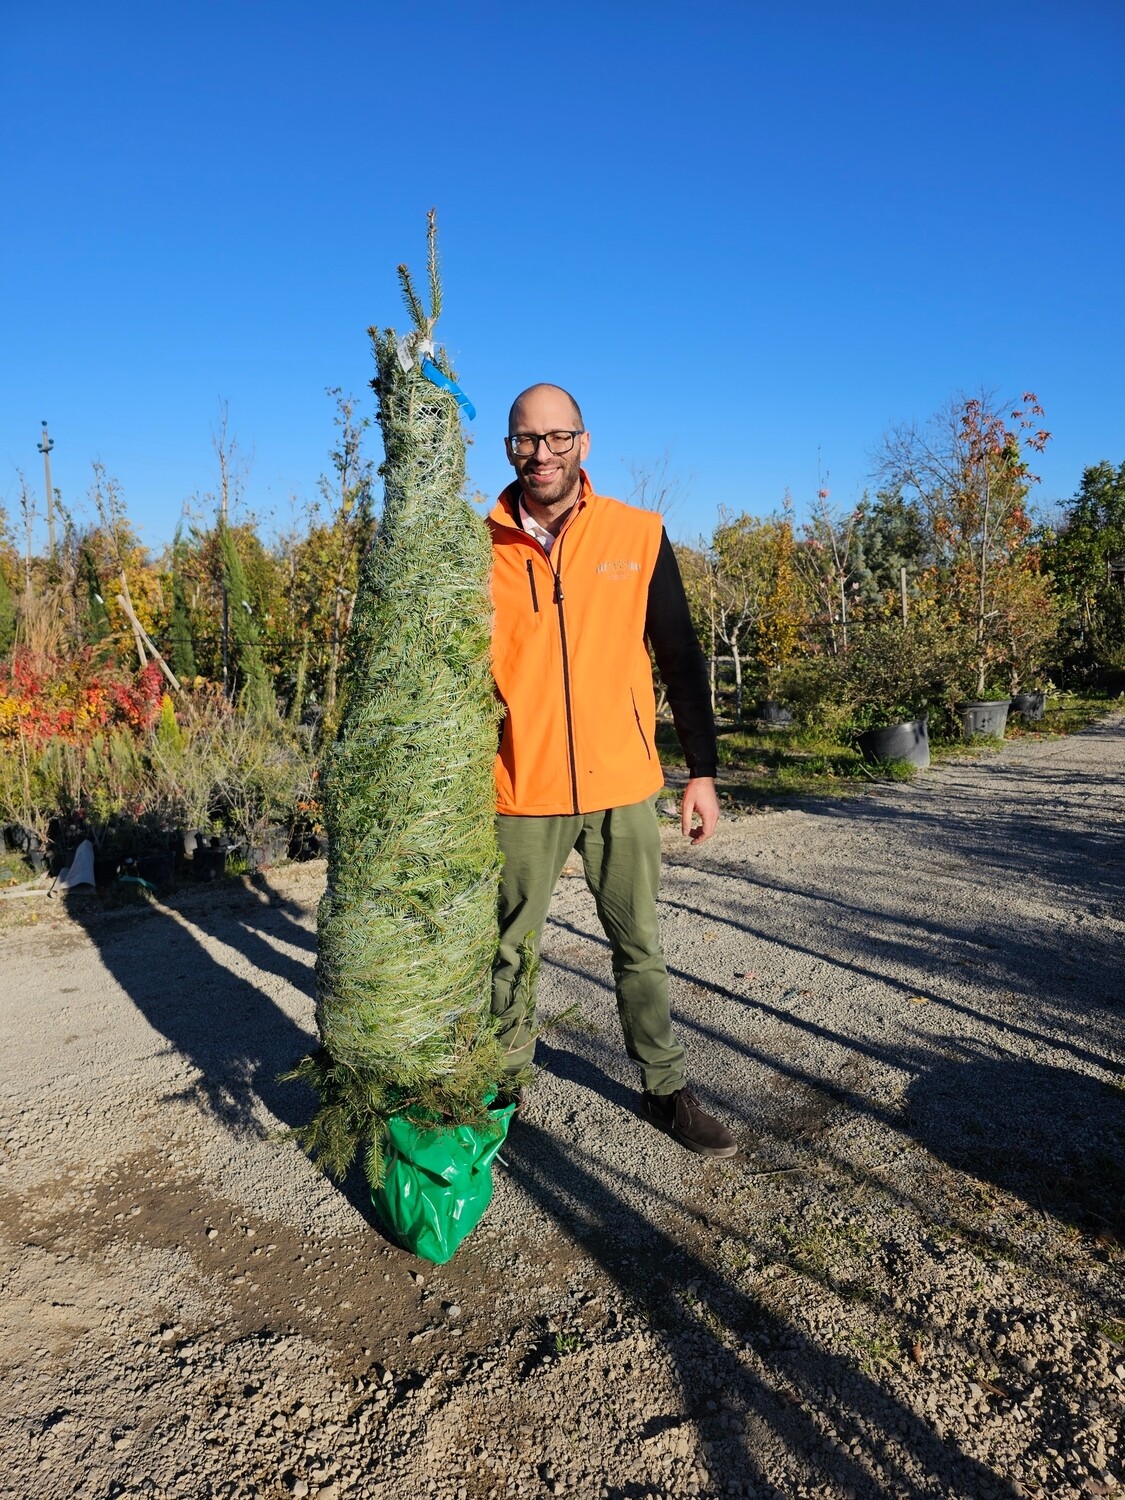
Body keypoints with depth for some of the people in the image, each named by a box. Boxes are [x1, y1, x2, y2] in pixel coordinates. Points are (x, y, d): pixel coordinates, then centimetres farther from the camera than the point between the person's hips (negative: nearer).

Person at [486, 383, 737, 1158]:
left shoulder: (639, 534, -1)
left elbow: (680, 658, 3)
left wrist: (703, 772, 2)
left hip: (622, 784, 0)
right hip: (521, 790, 0)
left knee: (641, 945, 12)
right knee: (513, 950, 13)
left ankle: (667, 1089, 28)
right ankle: (505, 1085, 32)